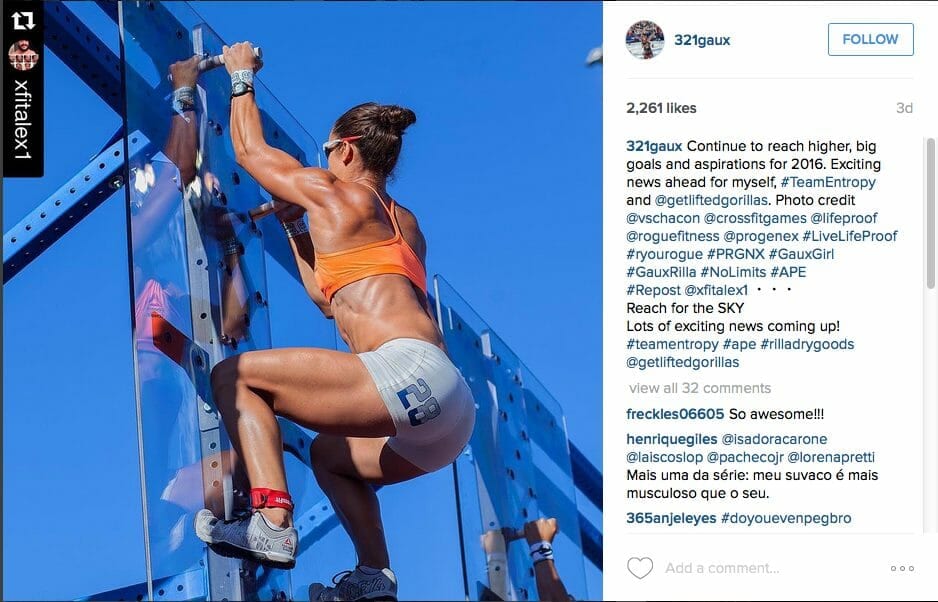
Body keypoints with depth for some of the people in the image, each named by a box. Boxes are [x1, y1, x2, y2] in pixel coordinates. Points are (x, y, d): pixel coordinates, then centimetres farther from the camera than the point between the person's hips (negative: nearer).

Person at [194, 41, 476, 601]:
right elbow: (331, 297, 37)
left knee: (234, 376, -1)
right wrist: (293, 223, 43)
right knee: (329, 452, 34)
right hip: (453, 413, 9)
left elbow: (250, 150, 23)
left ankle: (271, 523, -16)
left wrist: (242, 77, 38)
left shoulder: (332, 190, 8)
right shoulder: (406, 224, 29)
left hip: (409, 372, -9)